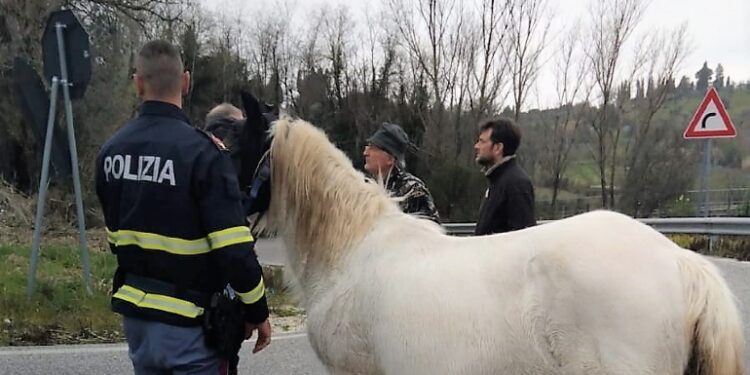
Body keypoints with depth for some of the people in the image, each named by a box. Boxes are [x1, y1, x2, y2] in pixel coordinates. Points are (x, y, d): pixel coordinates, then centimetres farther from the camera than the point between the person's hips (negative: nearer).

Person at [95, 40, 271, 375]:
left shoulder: (111, 150, 3)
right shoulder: (201, 152, -19)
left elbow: (115, 234, 11)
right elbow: (234, 250, -20)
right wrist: (258, 312, -8)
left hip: (134, 312, 6)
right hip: (189, 321, -6)